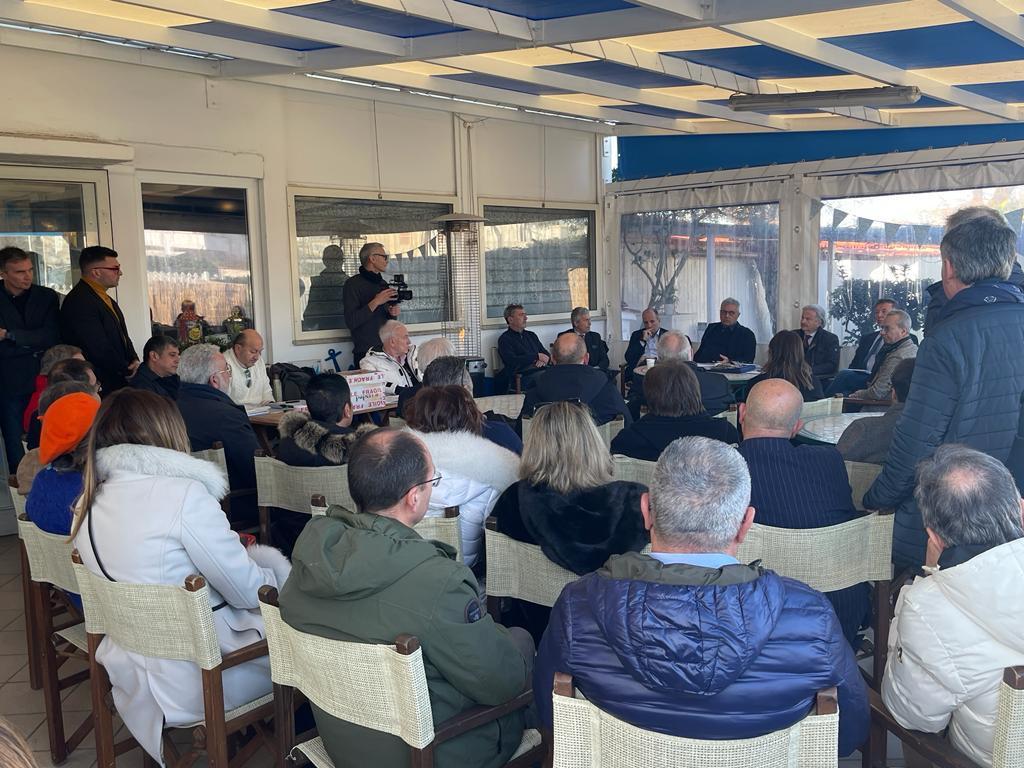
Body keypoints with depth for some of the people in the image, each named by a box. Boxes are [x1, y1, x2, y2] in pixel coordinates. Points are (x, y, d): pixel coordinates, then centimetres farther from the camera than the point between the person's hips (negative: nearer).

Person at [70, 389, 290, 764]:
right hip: (196, 680, -7)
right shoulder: (183, 493, -22)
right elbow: (249, 592, -15)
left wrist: (235, 551, 16)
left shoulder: (87, 504, 2)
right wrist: (278, 577, 6)